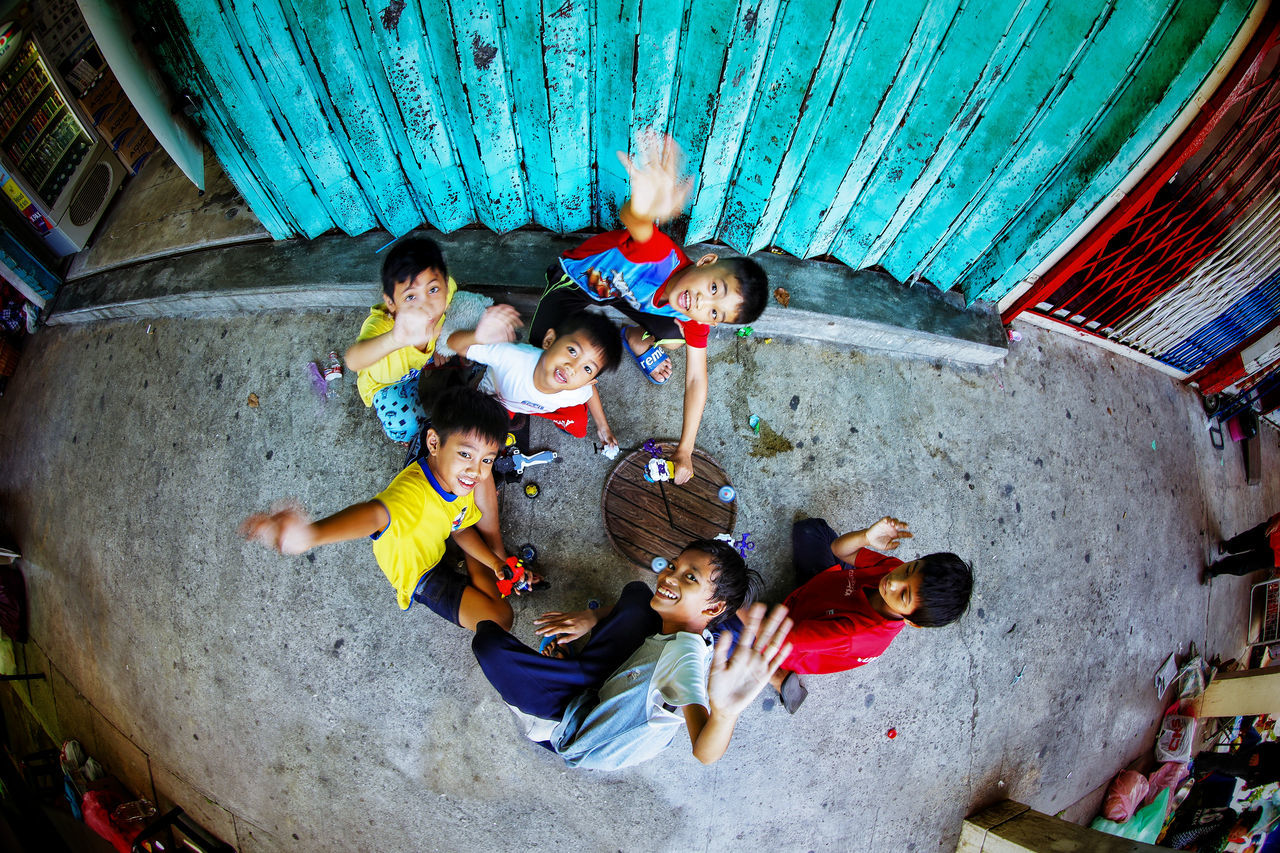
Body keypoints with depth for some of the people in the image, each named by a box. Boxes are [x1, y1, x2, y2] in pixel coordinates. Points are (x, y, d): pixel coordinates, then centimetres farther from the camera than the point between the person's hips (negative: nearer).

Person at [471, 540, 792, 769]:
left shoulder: (684, 654, -37)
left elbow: (704, 753, -53)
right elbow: (634, 605, 14)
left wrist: (724, 712, -75)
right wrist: (593, 617, -5)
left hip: (578, 738, -7)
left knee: (488, 638, -13)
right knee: (637, 593, 0)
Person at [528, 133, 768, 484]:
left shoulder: (695, 320, -26)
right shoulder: (662, 255, -46)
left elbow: (696, 380, -16)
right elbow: (633, 222, -71)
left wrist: (684, 452, -16)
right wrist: (642, 210, -98)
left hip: (622, 291, 4)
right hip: (577, 277, -4)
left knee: (676, 334, -16)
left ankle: (638, 339, 19)